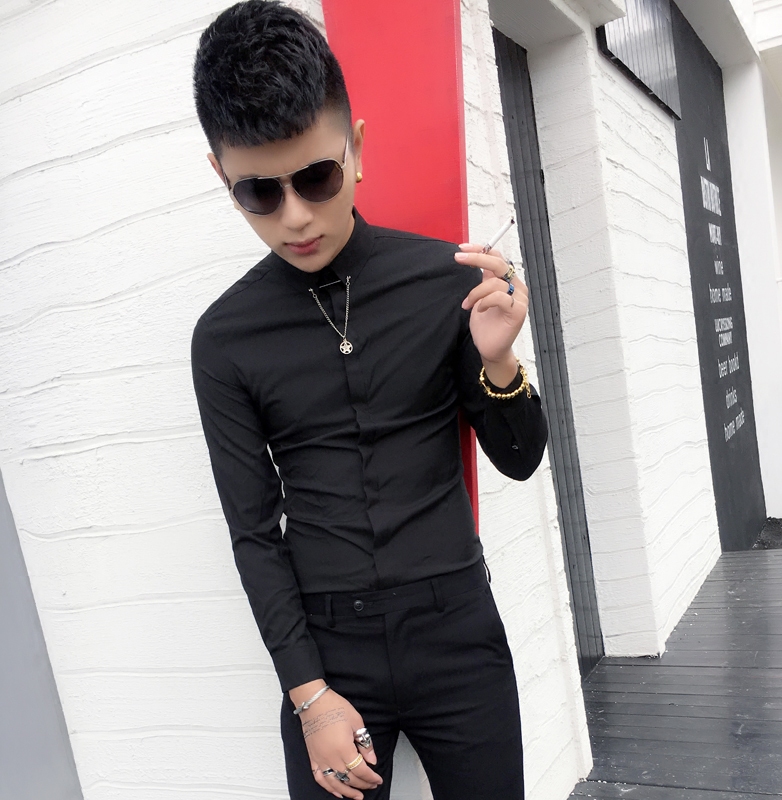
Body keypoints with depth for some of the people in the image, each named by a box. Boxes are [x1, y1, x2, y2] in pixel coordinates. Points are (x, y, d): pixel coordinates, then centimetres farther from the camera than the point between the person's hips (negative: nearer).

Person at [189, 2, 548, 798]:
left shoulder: (448, 279, -7)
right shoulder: (224, 337, -5)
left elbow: (519, 461, 2)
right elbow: (254, 532, -1)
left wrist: (497, 362, -17)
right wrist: (310, 695, -4)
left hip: (457, 632, 0)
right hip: (323, 647, 0)